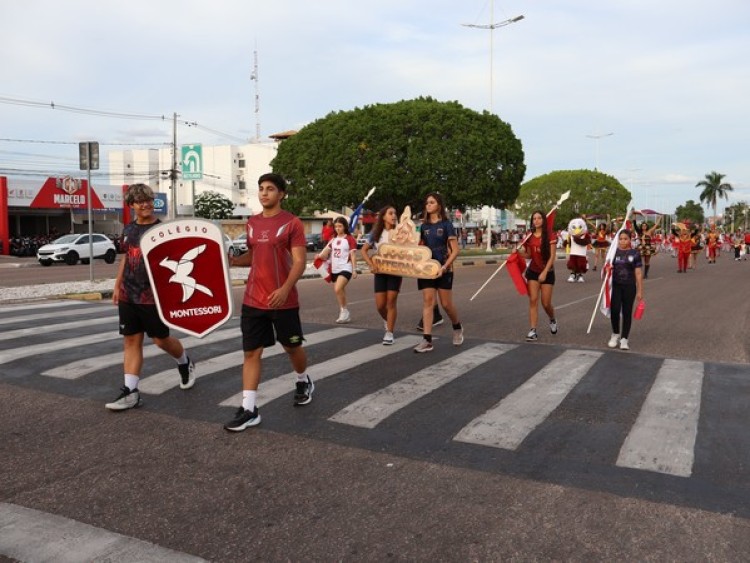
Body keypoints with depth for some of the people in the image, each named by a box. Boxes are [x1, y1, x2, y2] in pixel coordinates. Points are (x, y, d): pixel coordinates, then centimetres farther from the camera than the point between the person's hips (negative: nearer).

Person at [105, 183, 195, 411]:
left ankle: (185, 363, 35)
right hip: (128, 296, 5)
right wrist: (117, 286, 16)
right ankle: (130, 392, 7)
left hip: (153, 296, -5)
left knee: (161, 339, 6)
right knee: (131, 341, 4)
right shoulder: (128, 229, 10)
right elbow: (125, 258, 19)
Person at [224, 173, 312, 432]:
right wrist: (234, 260, -2)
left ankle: (304, 382, 43)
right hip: (253, 300, 5)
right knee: (251, 352, 1)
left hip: (283, 300, -4)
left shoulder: (292, 223, -8)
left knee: (292, 347, 14)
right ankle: (248, 409, 4)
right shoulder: (252, 223, 10)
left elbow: (299, 261, -13)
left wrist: (285, 289, -27)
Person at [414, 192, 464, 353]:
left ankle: (457, 328, 33)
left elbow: (455, 250, -8)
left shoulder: (446, 224, -5)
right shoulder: (423, 225, 8)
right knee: (427, 302, -5)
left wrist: (445, 266, -19)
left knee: (446, 304, 4)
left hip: (443, 269, -3)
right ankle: (427, 340, -7)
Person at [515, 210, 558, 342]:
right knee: (533, 300, -7)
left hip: (547, 272, -3)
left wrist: (544, 272, -20)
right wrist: (518, 251, -11)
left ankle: (552, 320, 35)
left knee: (546, 303, 1)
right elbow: (528, 255, 8)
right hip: (533, 272, 3)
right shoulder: (530, 237, 3)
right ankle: (533, 331, -7)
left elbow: (552, 256, -12)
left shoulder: (550, 236, -9)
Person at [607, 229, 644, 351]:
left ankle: (624, 339, 15)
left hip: (629, 286, 0)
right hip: (615, 285, 0)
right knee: (614, 310, -10)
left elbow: (638, 273, 1)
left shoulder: (634, 253, 0)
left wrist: (640, 291, 0)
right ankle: (615, 334, 14)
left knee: (627, 312, 4)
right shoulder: (613, 252, 4)